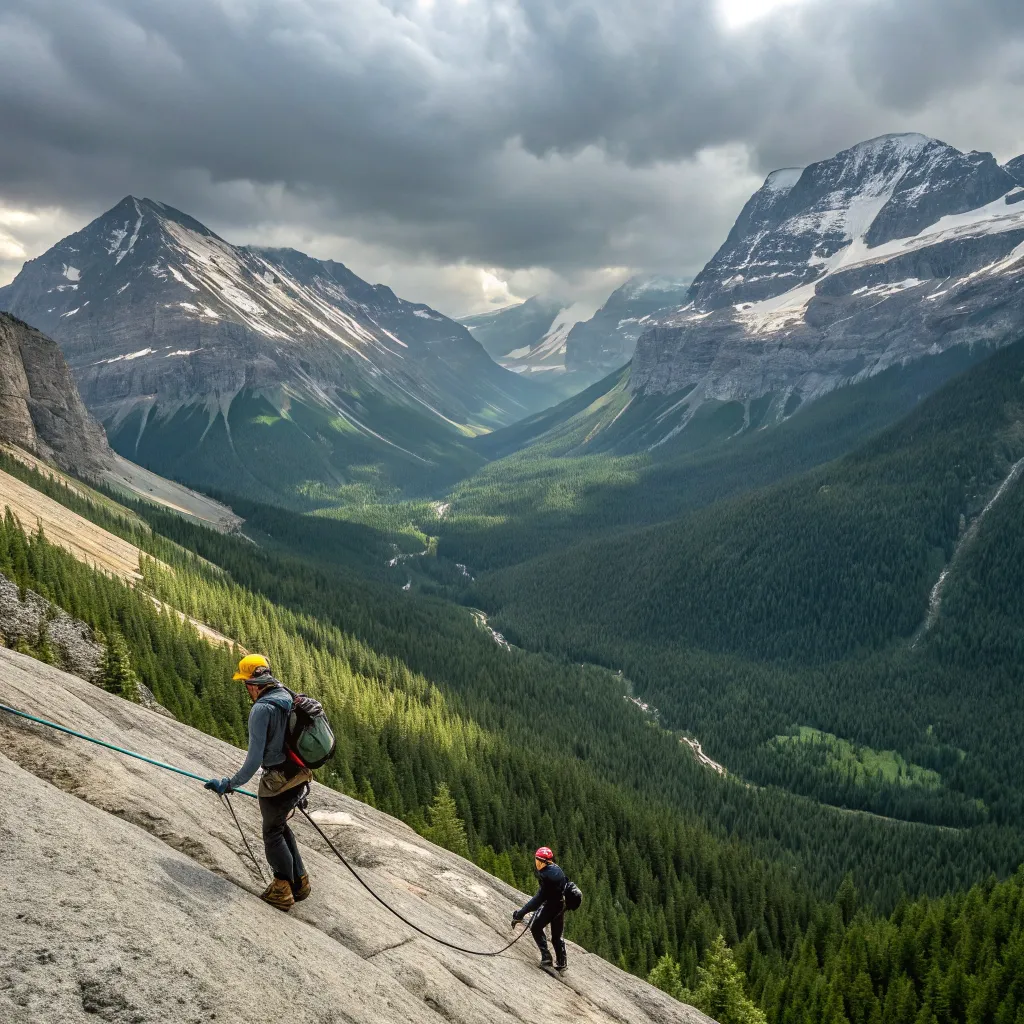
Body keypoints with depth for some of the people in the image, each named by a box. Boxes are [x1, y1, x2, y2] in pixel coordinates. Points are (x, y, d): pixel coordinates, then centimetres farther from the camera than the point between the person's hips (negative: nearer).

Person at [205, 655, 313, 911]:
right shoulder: (288, 699, 4)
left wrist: (229, 785, -13)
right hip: (299, 778, 8)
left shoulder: (261, 709, -21)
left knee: (273, 833, 13)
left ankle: (283, 891, 21)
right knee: (280, 826, 25)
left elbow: (254, 760, -23)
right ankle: (299, 883, 32)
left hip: (277, 782, -8)